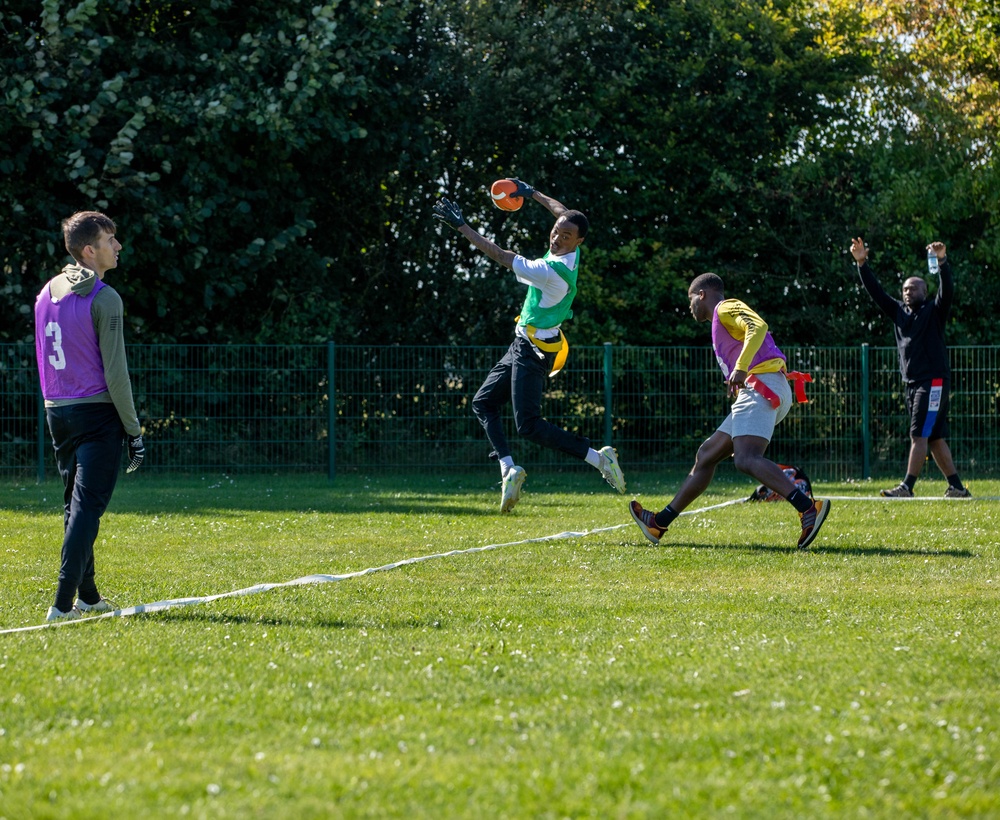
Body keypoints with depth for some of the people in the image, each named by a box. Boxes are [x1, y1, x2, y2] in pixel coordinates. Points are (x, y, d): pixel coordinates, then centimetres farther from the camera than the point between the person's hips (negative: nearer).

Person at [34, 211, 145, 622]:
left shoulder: (46, 294, 9)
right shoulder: (103, 299, -13)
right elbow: (114, 371, -14)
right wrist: (134, 430, -9)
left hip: (57, 413, 7)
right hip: (97, 412, -7)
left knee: (75, 505, 17)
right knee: (87, 506, -7)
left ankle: (87, 595, 24)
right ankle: (64, 602, -14)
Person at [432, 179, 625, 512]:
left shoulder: (551, 271, -27)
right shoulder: (569, 256, -1)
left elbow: (499, 255, -23)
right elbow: (563, 211, 21)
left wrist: (460, 225, -17)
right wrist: (533, 194, 29)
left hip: (532, 351, -10)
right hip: (523, 346, 10)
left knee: (529, 425, -13)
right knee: (483, 402, 13)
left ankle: (598, 457, -13)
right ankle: (509, 468, 5)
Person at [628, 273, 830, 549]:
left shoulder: (726, 308, 2)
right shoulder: (722, 320, 30)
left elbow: (758, 327, -18)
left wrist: (741, 368, -28)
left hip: (761, 385, -10)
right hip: (756, 391, 10)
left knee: (746, 459, -27)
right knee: (706, 455, 16)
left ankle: (809, 508, -42)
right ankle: (659, 523, 23)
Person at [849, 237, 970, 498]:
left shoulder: (934, 311, 0)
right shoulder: (899, 312, 15)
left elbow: (948, 290, -17)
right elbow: (876, 292, 12)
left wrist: (942, 261, -32)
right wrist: (862, 263, 2)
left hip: (934, 381, -7)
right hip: (912, 383, 7)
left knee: (920, 435, -14)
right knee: (935, 439, 7)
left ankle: (907, 487, -21)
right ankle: (957, 487, 11)